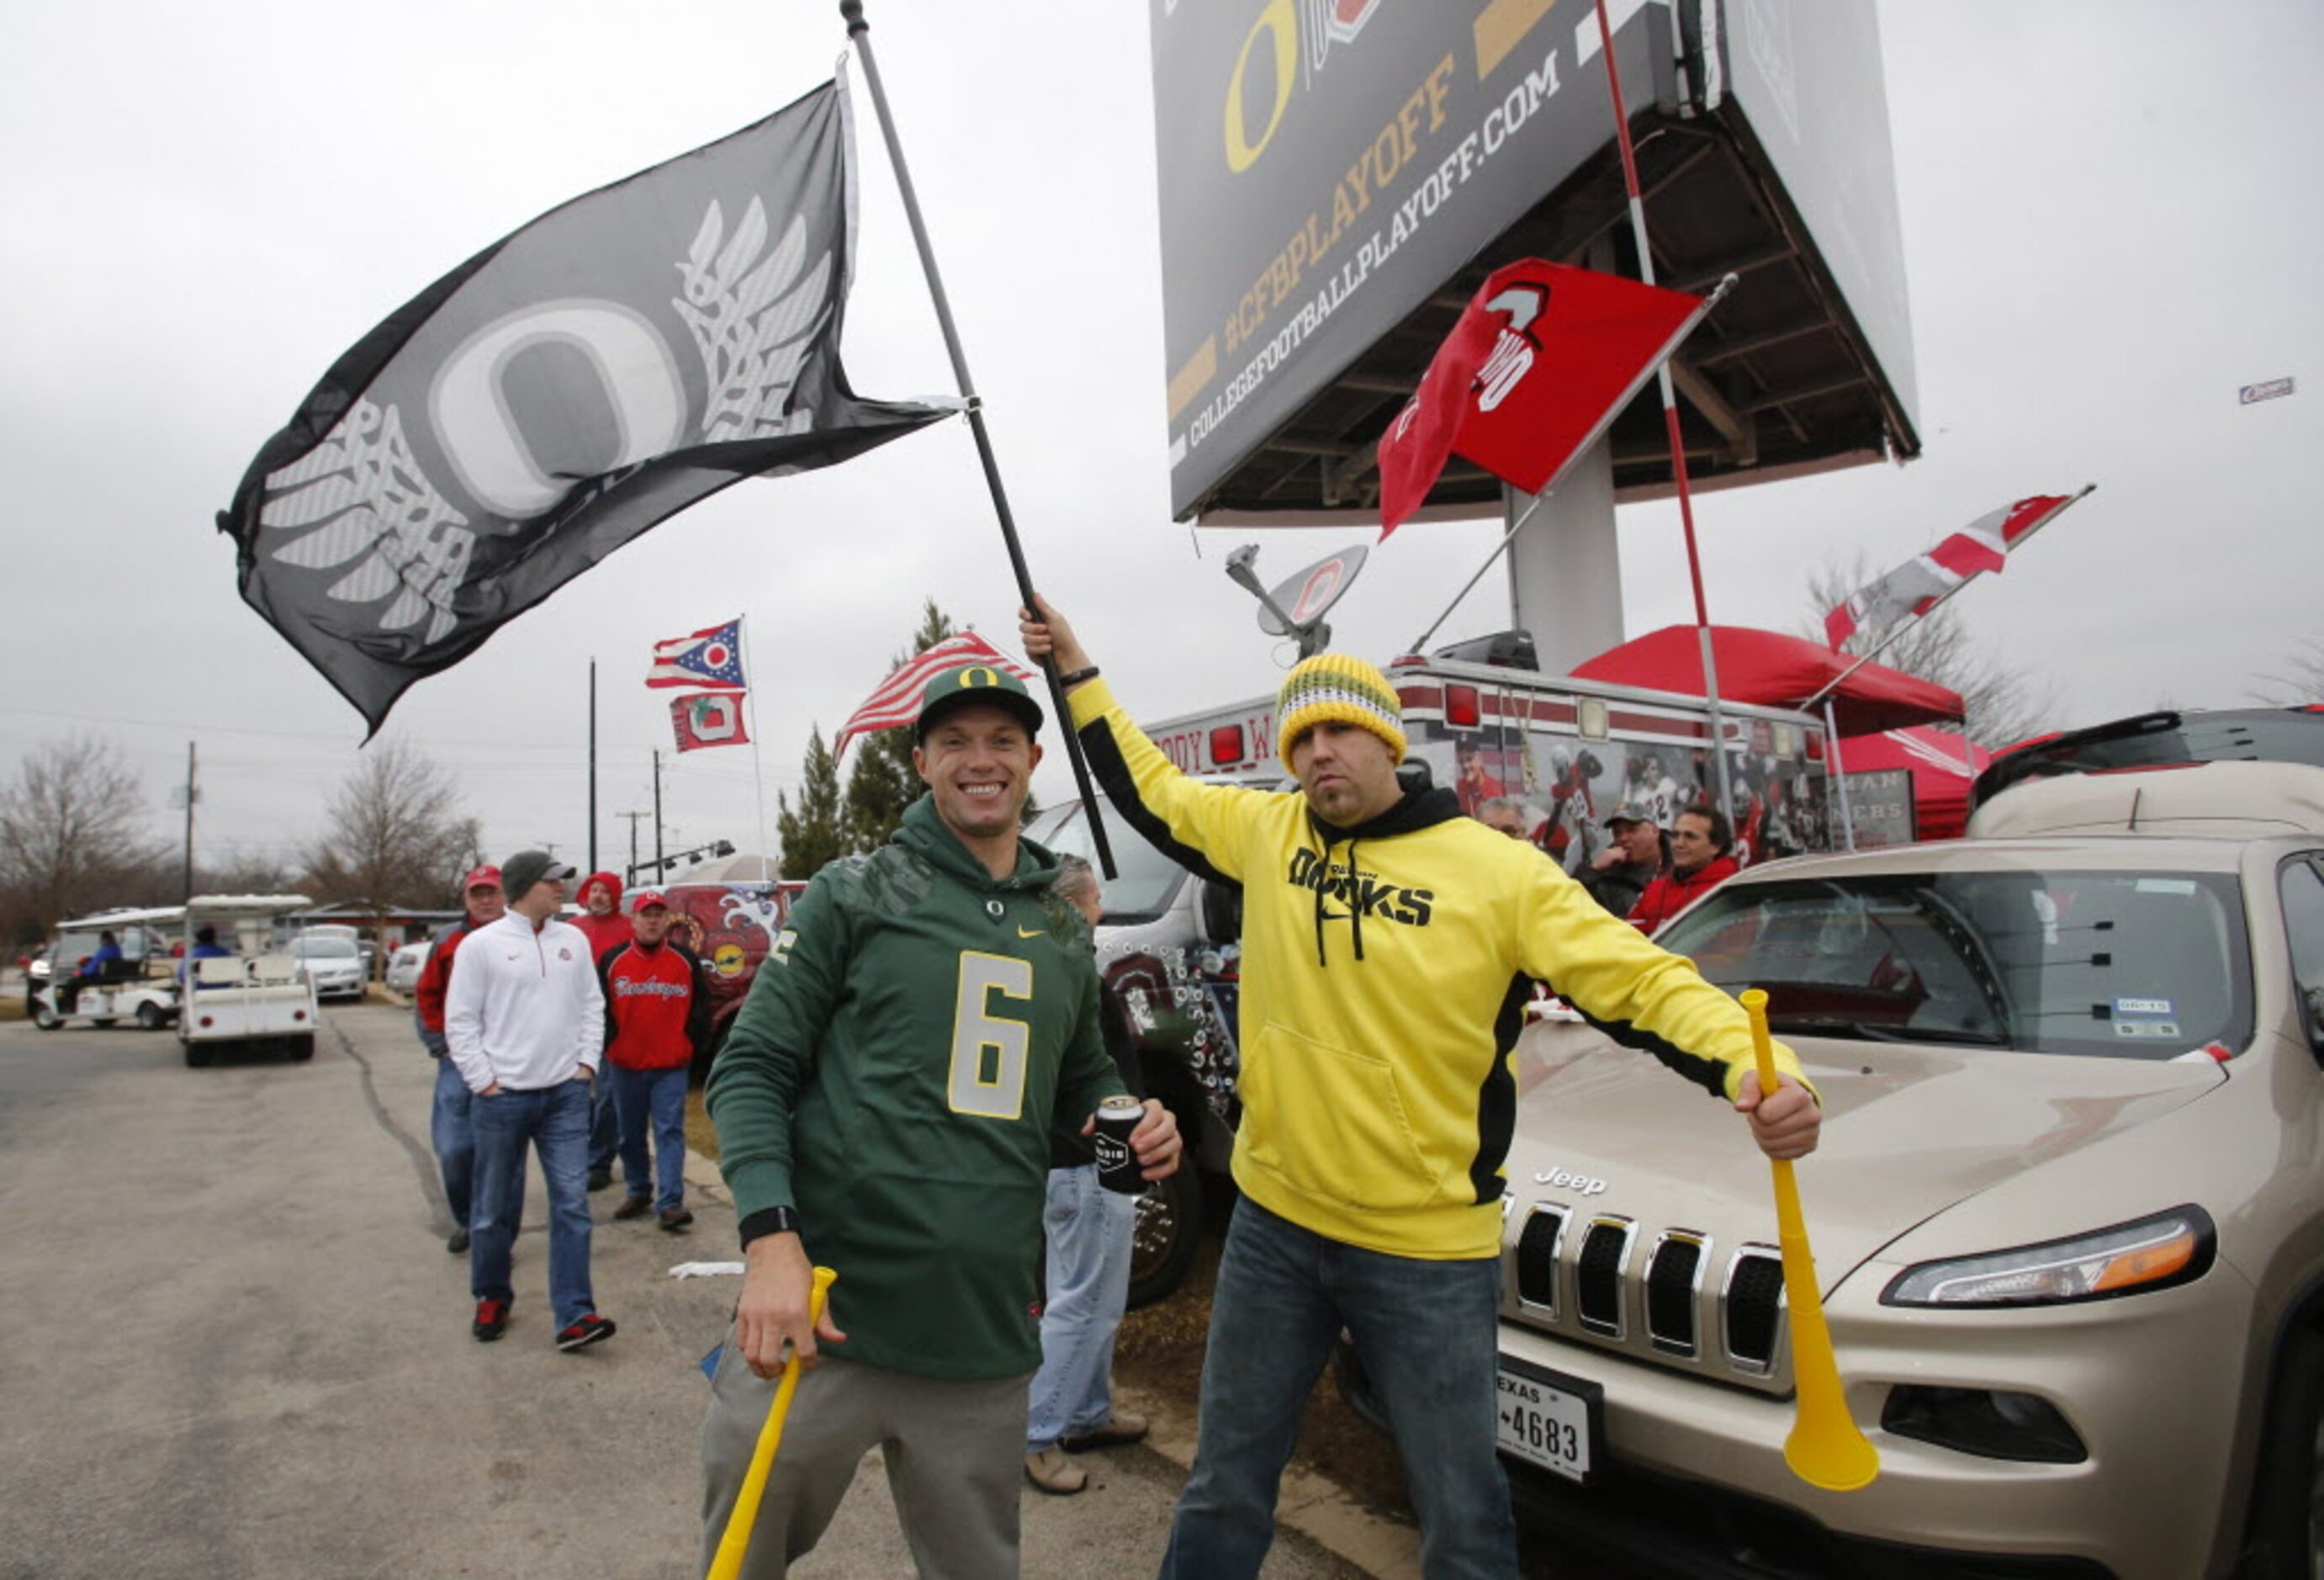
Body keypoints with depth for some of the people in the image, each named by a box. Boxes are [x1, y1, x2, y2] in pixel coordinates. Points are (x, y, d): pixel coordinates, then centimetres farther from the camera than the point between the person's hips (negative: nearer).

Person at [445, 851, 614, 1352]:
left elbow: (593, 1006, 13)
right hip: (502, 1097, -2)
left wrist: (587, 1062, 3)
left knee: (571, 1202, -3)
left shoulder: (574, 940, 8)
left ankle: (574, 1315, -2)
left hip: (566, 1093, 2)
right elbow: (460, 1019, -2)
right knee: (494, 1208, 11)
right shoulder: (482, 944, -3)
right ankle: (492, 1297, 32)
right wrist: (483, 1080, -8)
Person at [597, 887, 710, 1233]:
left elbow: (701, 1007, 6)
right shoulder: (612, 960, 3)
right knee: (631, 1134, 14)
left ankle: (670, 1203, -7)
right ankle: (638, 1193, 29)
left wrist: (691, 1045, 1)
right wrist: (610, 1042, 1)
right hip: (624, 1066, 2)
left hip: (671, 1065, -2)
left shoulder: (686, 959, 1)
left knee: (670, 1132, -6)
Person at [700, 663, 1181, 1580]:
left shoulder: (1064, 933, 11)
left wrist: (1134, 1125, 1)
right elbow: (751, 1070, -4)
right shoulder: (854, 895, -2)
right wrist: (771, 1238, -18)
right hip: (823, 1316, -3)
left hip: (986, 1338, 4)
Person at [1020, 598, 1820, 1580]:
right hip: (1273, 1224, 4)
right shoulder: (1266, 830, -1)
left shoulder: (1498, 871, -13)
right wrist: (1074, 670, 14)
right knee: (1226, 1484, 21)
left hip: (1427, 1250, -3)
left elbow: (1641, 982, -15)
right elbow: (1150, 789, 13)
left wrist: (1754, 1071, -32)